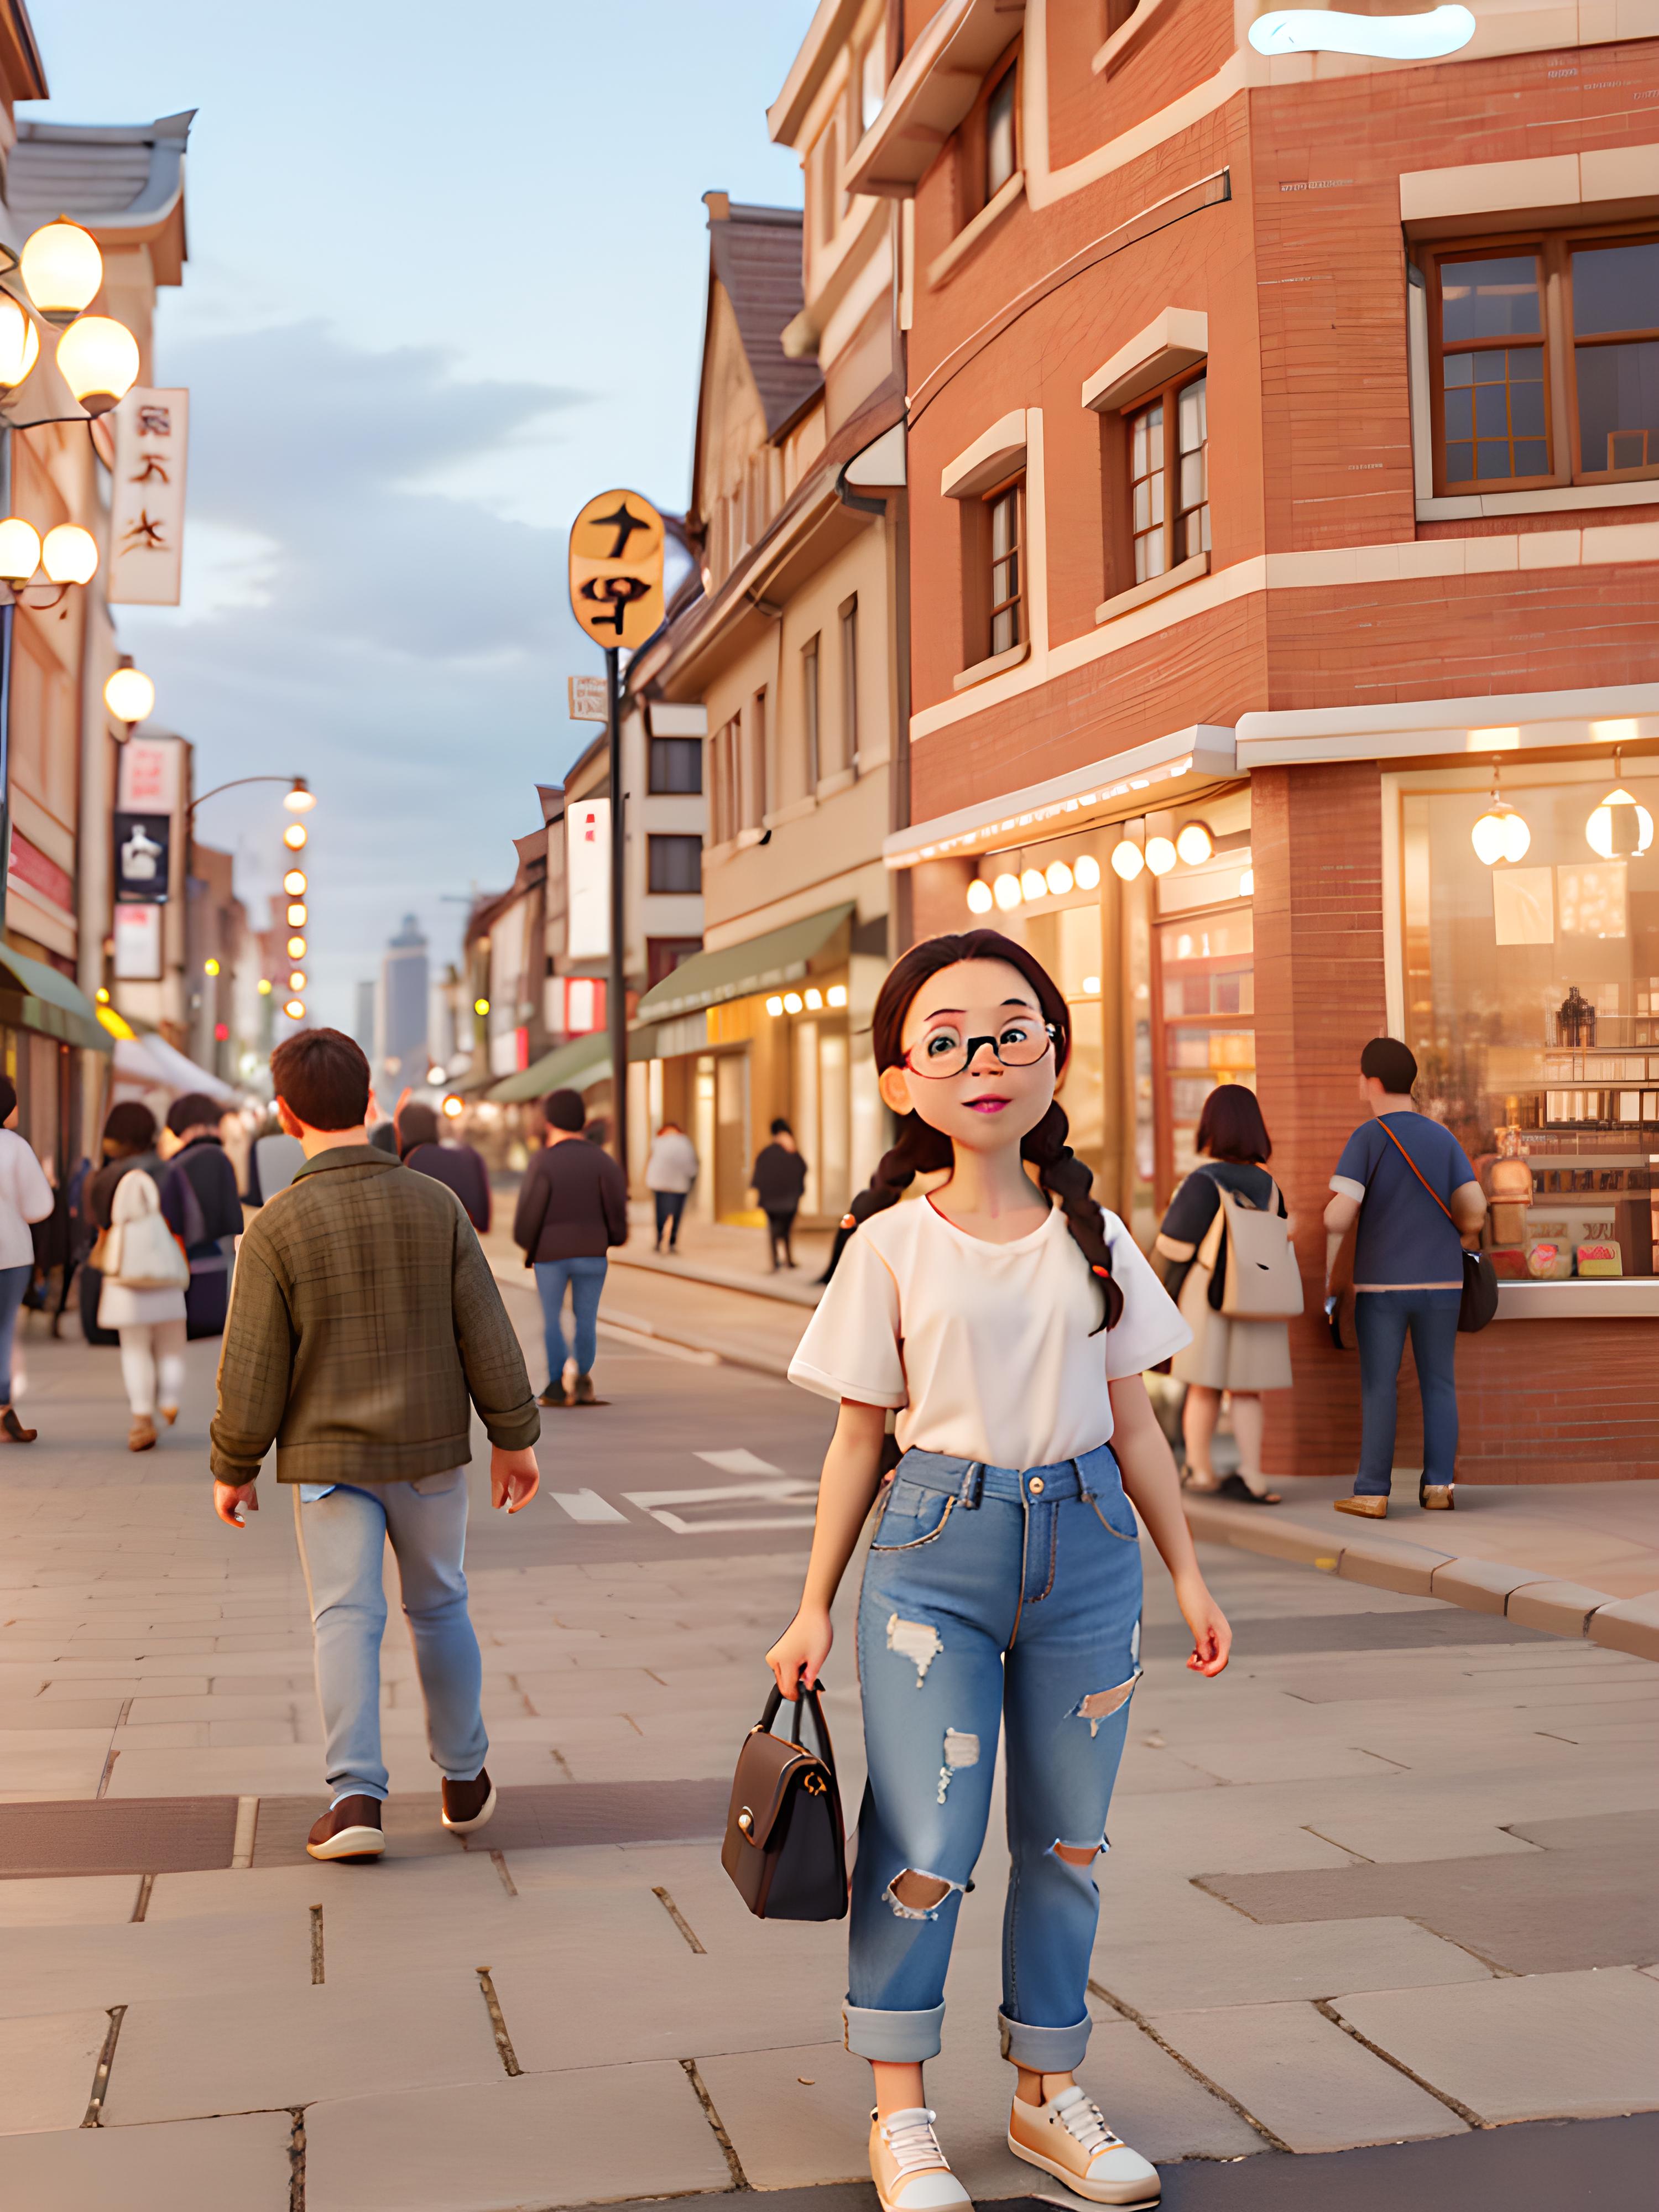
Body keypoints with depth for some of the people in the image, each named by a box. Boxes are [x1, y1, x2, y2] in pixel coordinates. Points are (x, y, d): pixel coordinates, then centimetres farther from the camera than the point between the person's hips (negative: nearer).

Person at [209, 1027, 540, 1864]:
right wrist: (513, 1435, 7)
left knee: (346, 1617, 4)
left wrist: (233, 1467, 4)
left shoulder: (276, 1229, -12)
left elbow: (252, 1370, -9)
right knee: (439, 1608, 16)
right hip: (431, 1450, 2)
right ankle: (464, 1780, 26)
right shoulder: (436, 1205, -5)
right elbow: (487, 1334, -3)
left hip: (329, 1459, -2)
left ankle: (356, 1796, -4)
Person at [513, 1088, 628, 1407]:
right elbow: (617, 1202, -5)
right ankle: (583, 1380, 4)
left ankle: (557, 1385, 5)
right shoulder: (600, 1160, -1)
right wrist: (616, 1236, 14)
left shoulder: (543, 1162, -7)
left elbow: (529, 1211, -7)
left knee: (552, 1318, 10)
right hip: (592, 1251, 2)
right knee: (586, 1318, 10)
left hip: (550, 1253, -2)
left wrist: (527, 1245, 11)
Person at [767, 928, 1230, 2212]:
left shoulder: (1095, 1236, 4)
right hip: (935, 1550, -3)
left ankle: (1049, 2094, 28)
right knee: (926, 1847, -2)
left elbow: (1132, 1422, 9)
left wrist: (1188, 1576, 10)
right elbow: (860, 1438, 2)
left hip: (1085, 1549, 3)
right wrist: (815, 1609, 2)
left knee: (1067, 1841, 12)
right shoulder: (894, 1245, -3)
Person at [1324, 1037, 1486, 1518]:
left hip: (1381, 1284, -3)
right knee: (1439, 1384, 12)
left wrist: (1322, 1274, -4)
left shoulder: (1367, 1138, -8)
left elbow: (1340, 1213, -17)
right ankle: (1438, 1485, 8)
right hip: (1440, 1283, 3)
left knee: (1378, 1387, 1)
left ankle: (1372, 1493, 1)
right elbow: (1475, 1207, -2)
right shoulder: (1443, 1137, 5)